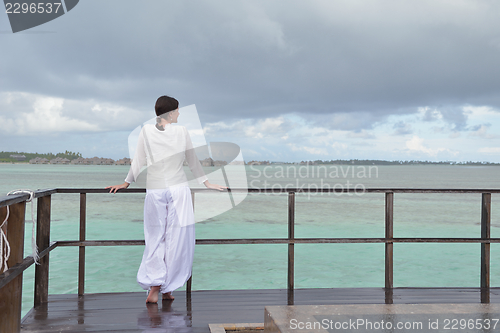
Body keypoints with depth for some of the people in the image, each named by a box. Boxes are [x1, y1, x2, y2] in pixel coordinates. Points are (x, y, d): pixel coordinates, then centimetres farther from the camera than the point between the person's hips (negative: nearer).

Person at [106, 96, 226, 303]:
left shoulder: (146, 131, 1)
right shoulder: (182, 132, 0)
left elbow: (138, 162, 6)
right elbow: (193, 161, 10)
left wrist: (127, 183, 19)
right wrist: (206, 183, 22)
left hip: (154, 190, 1)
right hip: (178, 189, -1)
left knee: (155, 239, 8)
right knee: (176, 239, 5)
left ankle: (154, 286, -2)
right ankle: (167, 288, 9)